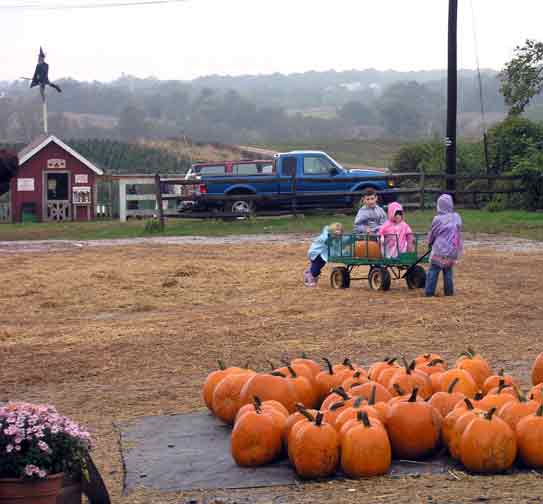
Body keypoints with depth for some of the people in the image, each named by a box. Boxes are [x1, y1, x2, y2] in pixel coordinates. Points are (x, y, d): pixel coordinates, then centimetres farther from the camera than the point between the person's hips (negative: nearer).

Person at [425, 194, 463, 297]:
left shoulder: (438, 219, -10)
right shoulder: (456, 218, 2)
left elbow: (432, 234, 3)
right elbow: (458, 233, 11)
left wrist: (430, 243, 23)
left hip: (439, 251, -4)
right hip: (452, 251, 4)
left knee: (433, 271, 0)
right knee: (448, 271, 15)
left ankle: (429, 292, -3)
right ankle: (449, 291, 15)